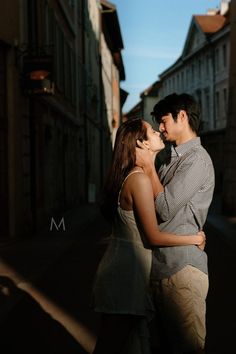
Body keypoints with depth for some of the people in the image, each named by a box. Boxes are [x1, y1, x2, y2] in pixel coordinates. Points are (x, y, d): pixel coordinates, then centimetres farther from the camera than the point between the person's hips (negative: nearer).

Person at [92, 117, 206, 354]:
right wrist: (195, 239, -6)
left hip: (122, 265, 9)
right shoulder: (140, 179, -19)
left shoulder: (126, 175, 9)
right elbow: (154, 237, -19)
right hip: (127, 272, -9)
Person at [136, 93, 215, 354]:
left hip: (182, 269, -9)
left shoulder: (197, 160, -12)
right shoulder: (173, 159, 16)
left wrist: (148, 166, -9)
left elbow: (165, 208, -18)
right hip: (160, 267, 9)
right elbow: (155, 204, 19)